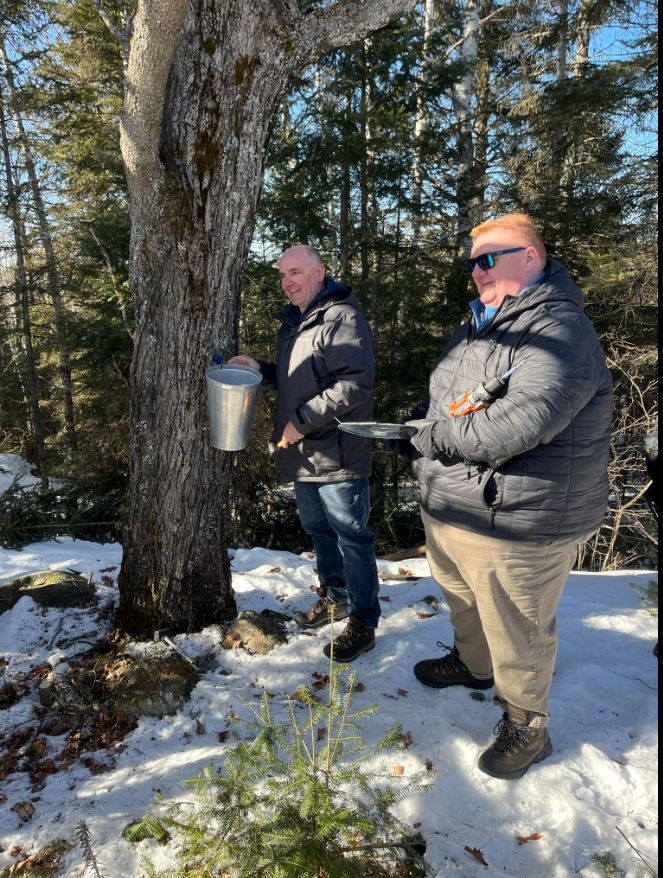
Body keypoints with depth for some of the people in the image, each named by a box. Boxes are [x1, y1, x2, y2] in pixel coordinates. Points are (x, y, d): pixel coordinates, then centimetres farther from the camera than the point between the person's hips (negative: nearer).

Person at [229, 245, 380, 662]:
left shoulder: (342, 319, -15)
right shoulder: (294, 322, 16)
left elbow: (354, 386, -26)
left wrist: (303, 421, -22)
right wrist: (259, 368, 9)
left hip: (336, 455, -9)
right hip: (303, 455, 10)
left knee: (351, 537, 1)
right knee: (318, 529, 20)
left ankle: (363, 623, 16)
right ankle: (335, 597, 39)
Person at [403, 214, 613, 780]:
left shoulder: (561, 330, -20)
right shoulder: (479, 326, 11)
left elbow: (520, 422, -34)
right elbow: (443, 398, 20)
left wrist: (437, 436, -21)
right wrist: (420, 423, -4)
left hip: (517, 525, -9)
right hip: (448, 510, 9)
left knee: (516, 631, 10)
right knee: (463, 602, 29)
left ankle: (526, 727, 35)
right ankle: (472, 665, 57)